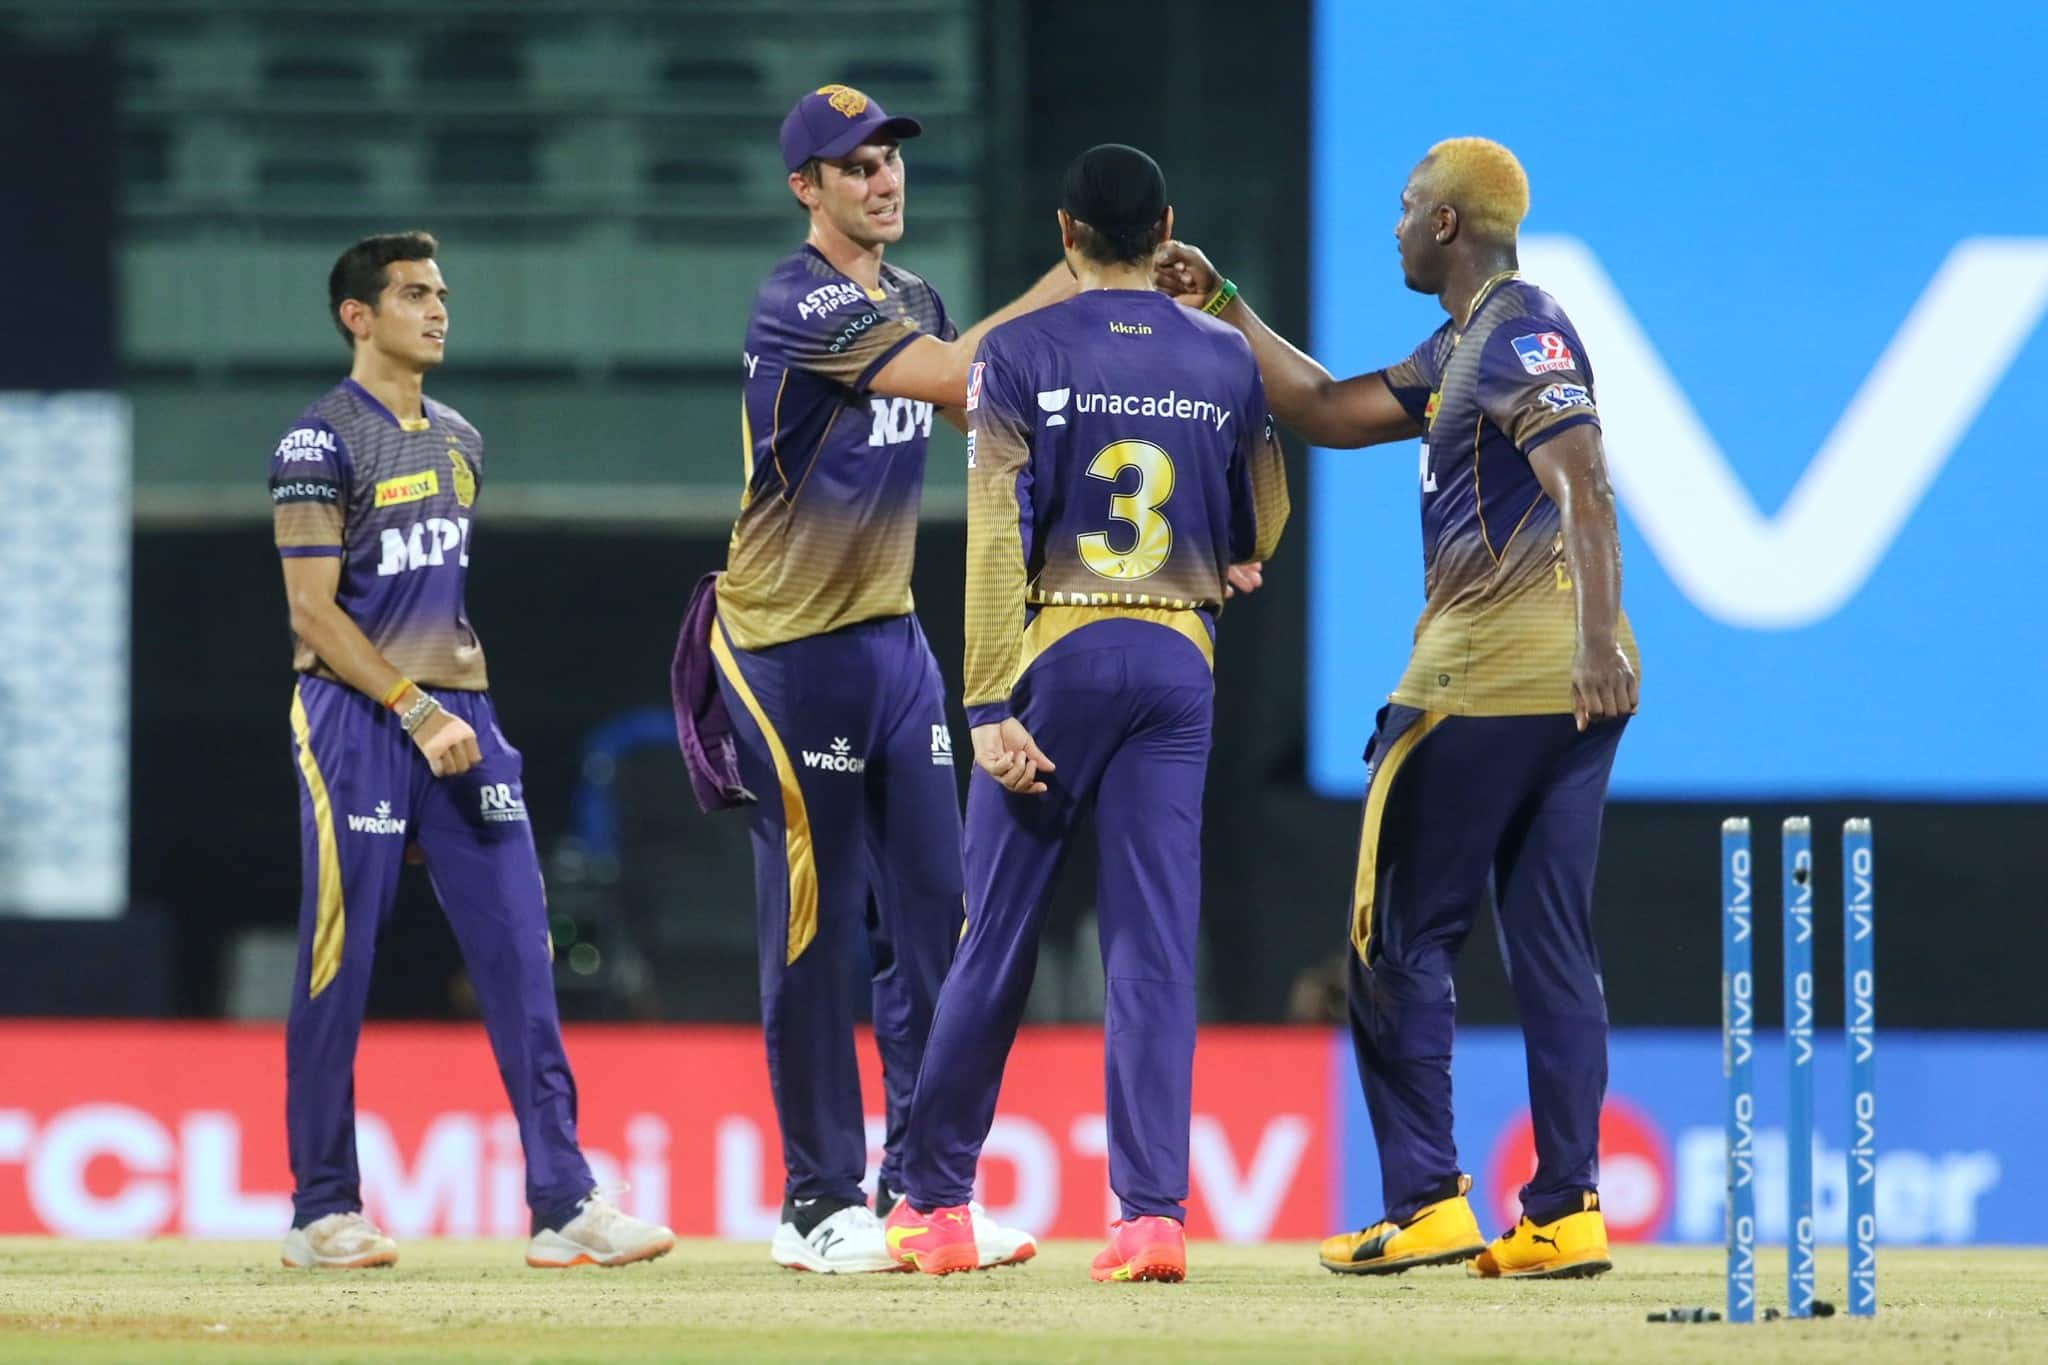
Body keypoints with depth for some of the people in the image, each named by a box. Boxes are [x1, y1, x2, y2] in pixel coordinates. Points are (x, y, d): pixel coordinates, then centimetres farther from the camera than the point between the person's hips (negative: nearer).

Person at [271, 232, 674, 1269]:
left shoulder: (459, 442, 17)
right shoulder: (323, 441, -6)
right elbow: (313, 608, -11)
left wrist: (472, 714, 13)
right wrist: (416, 712, -17)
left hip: (460, 717, 7)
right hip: (356, 717, -7)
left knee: (519, 955, -2)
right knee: (339, 966, -4)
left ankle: (562, 1203, -4)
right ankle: (321, 1213, 4)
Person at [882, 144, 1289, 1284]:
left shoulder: (1023, 353, -3)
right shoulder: (1226, 360, 6)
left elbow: (997, 534, -10)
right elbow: (1261, 535, 15)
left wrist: (992, 704, -12)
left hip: (1057, 654, -2)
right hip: (1180, 659, 2)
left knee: (998, 938, 6)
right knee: (1157, 946, -1)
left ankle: (937, 1200, 15)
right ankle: (1155, 1214, -10)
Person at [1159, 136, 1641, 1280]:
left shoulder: (1521, 333, -10)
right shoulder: (1460, 350, 21)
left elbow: (1582, 483, -23)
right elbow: (1329, 413, 30)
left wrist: (1598, 637, -34)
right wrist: (1225, 308, 30)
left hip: (1485, 681, -10)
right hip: (1567, 691, 10)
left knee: (1401, 938, -1)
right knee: (1553, 950, 7)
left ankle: (1430, 1204, -4)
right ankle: (1567, 1215, 4)